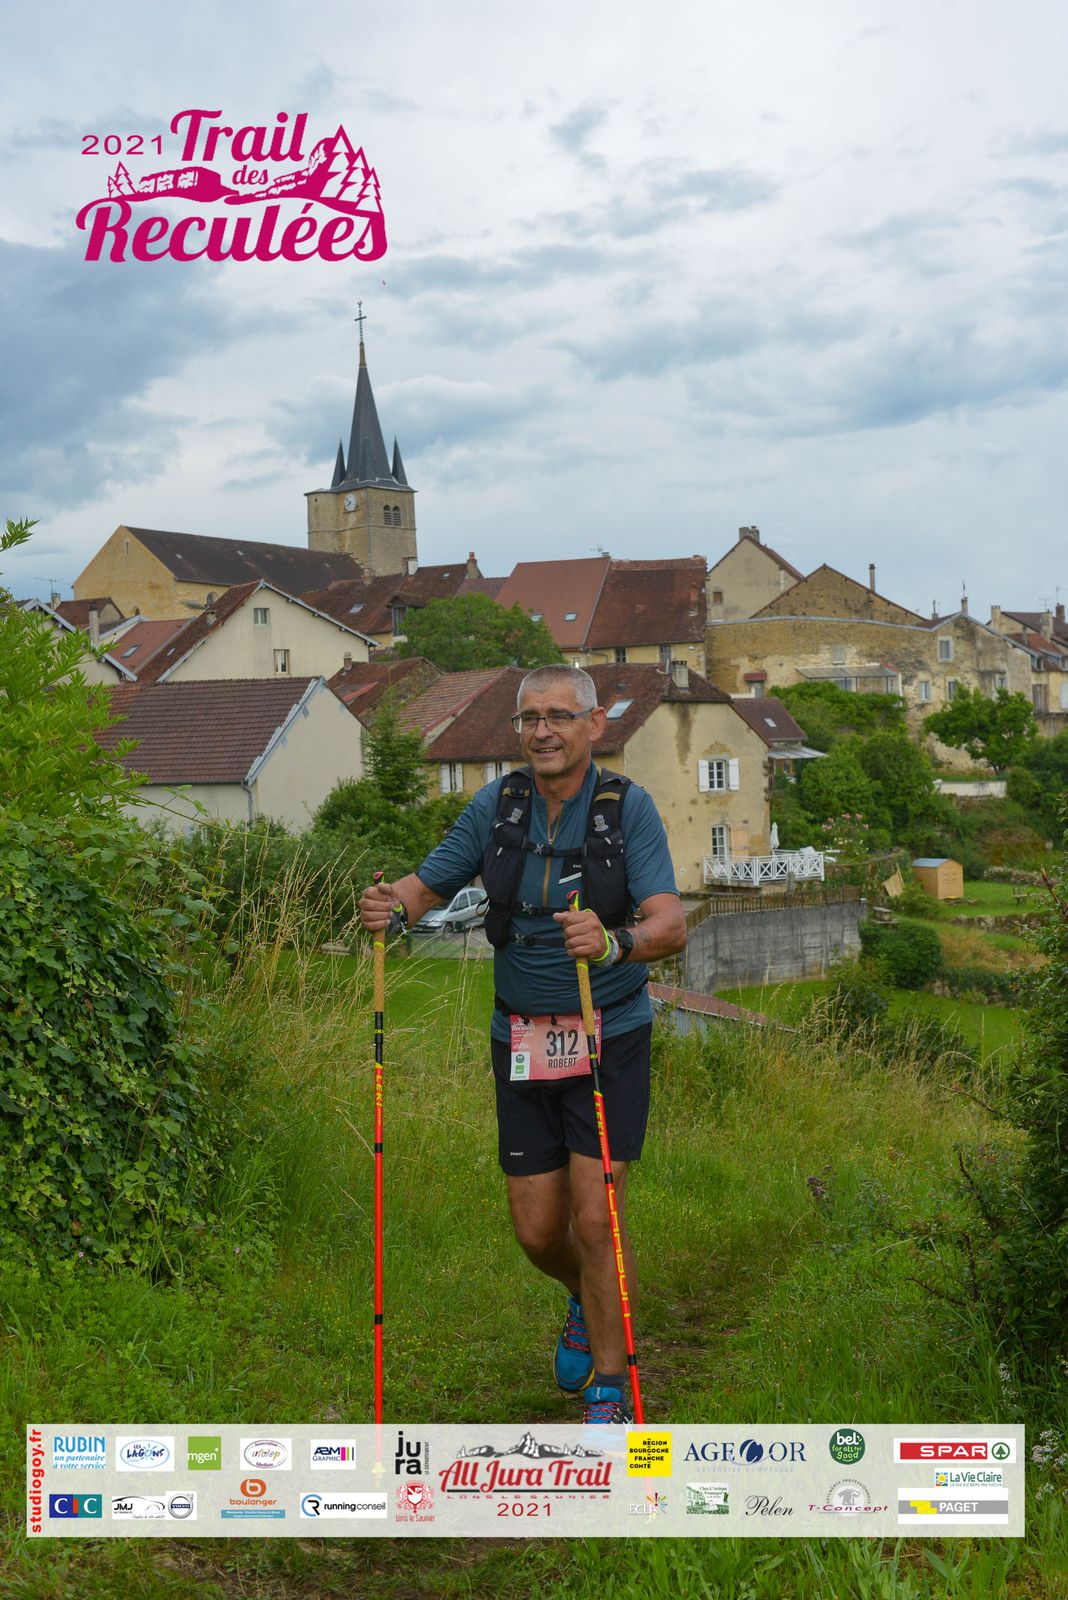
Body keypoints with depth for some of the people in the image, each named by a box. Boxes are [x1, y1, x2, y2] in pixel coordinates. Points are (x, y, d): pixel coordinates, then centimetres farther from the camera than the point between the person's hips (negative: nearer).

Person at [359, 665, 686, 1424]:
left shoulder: (629, 808, -11)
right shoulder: (498, 804, 0)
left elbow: (672, 924, -22)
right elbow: (428, 885, 3)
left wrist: (616, 943, -44)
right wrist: (388, 905, -21)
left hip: (609, 1038, -3)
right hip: (522, 1041, 3)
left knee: (595, 1218, -9)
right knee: (538, 1232, 9)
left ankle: (610, 1383, 11)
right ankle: (590, 1306, 43)